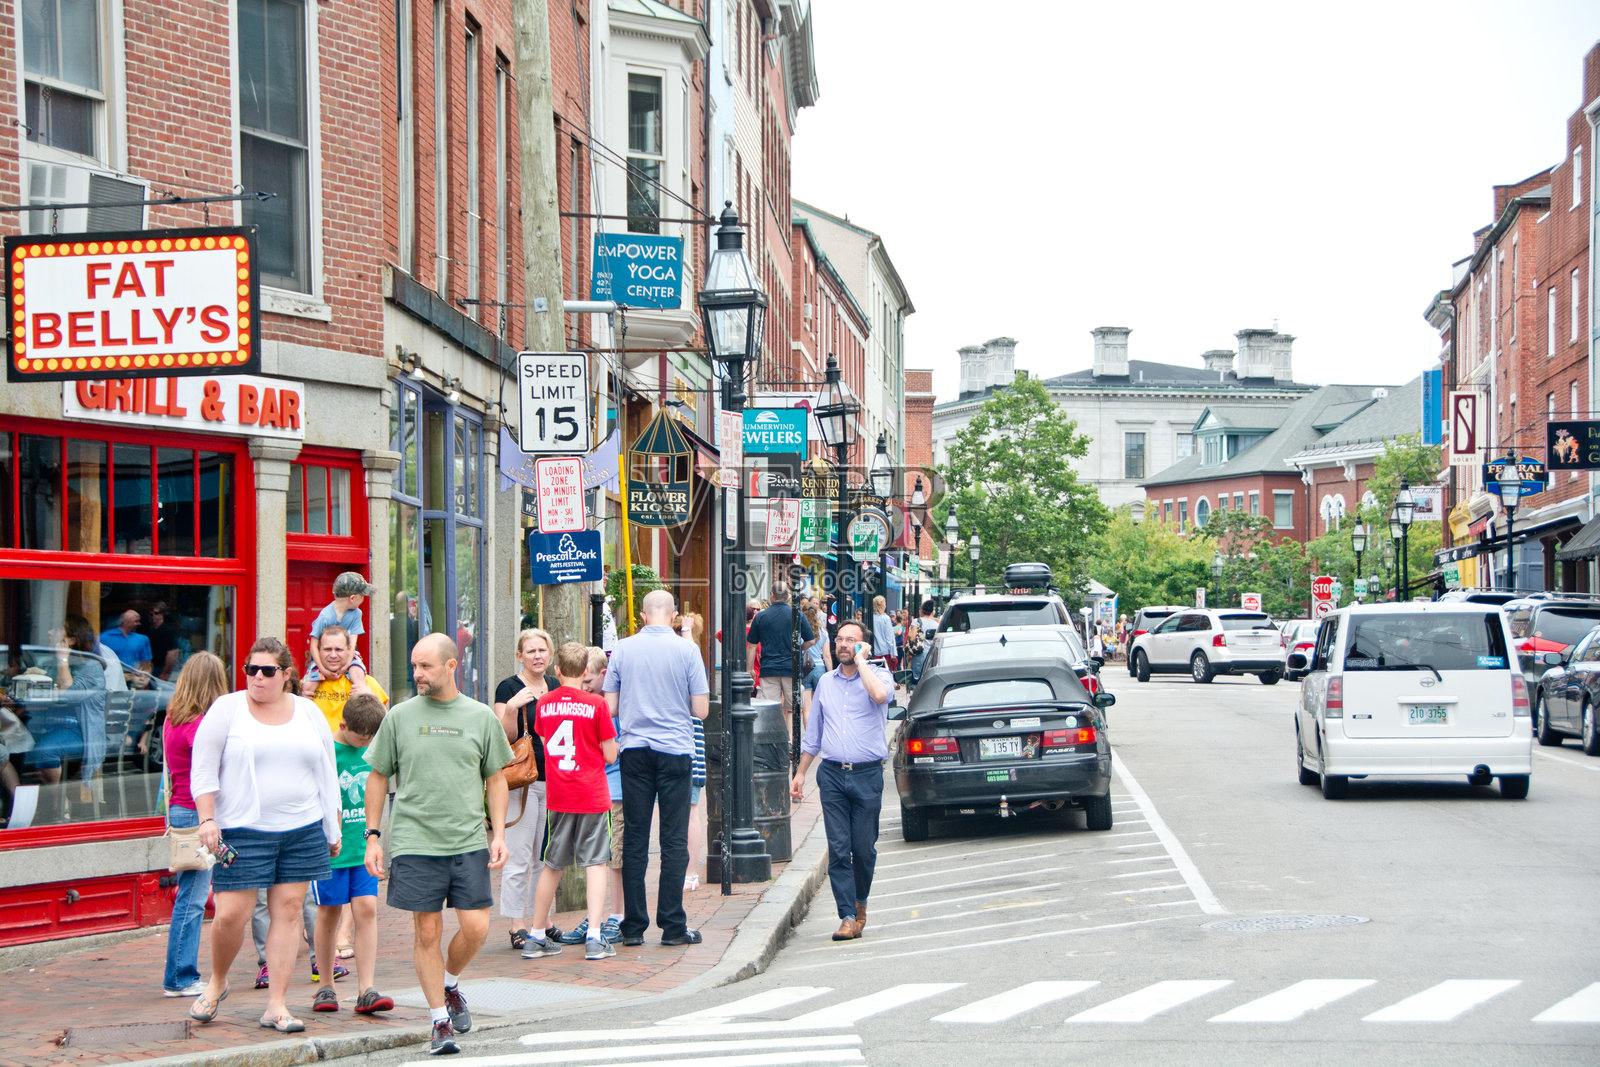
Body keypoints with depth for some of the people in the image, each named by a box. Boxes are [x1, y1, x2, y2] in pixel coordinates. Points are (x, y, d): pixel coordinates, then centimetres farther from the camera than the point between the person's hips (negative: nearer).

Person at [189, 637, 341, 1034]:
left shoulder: (309, 713, 11)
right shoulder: (226, 710, 1)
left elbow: (326, 774, 15)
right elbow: (203, 769, -2)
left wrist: (333, 830, 12)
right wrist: (207, 819, -13)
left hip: (303, 830, 3)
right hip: (242, 833, -3)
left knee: (288, 910, 0)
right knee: (231, 914, -7)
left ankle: (276, 1005, 6)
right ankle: (217, 981, 22)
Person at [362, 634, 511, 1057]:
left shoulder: (481, 717, 5)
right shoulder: (400, 717, 3)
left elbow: (496, 779, 11)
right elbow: (378, 777, 8)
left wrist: (499, 835, 4)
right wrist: (373, 835, 3)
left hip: (469, 842, 1)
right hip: (414, 842, -1)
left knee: (476, 927, -4)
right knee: (427, 931, 1)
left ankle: (450, 983, 26)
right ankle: (440, 1021, 11)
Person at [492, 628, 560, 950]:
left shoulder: (556, 687, 13)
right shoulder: (508, 688, -4)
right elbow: (506, 737, -11)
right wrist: (512, 707, -25)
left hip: (554, 779, 6)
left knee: (548, 854, 11)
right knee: (518, 856, -5)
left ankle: (546, 920, 18)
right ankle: (517, 925, 0)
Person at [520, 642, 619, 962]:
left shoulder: (543, 704, 2)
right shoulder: (596, 705, -9)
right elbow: (610, 755, -6)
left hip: (558, 796, 4)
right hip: (592, 795, -4)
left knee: (552, 865, 14)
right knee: (595, 863, 0)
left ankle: (536, 937, 17)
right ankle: (593, 937, -7)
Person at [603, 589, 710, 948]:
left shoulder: (623, 649, 1)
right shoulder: (686, 650, -4)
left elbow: (610, 707, 3)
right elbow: (701, 710, -4)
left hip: (634, 750, 2)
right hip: (674, 750, -2)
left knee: (634, 839, 6)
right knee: (674, 838, 1)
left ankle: (633, 927, 7)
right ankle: (672, 925, 1)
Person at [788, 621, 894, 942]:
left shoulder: (878, 675, 1)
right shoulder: (826, 682, 15)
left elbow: (880, 695, -26)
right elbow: (813, 732, 22)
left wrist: (860, 660, -13)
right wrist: (800, 773, 20)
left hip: (867, 774, -3)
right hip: (831, 774, 3)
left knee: (864, 848, 3)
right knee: (838, 848, -5)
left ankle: (860, 903, 27)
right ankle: (848, 916, -5)